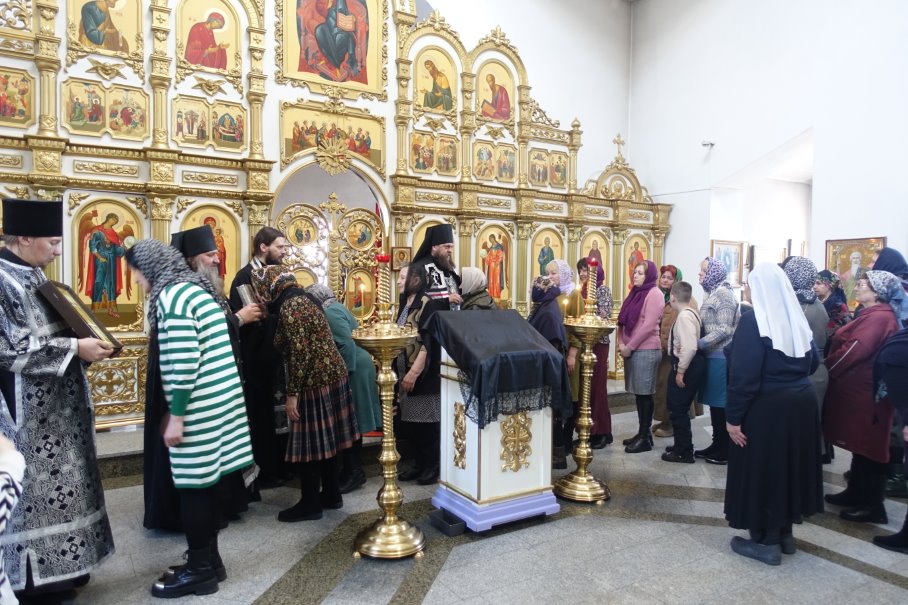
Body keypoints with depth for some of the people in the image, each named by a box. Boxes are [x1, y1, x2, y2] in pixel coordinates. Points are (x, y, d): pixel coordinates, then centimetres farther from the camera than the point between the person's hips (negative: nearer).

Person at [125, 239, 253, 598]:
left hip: (199, 406, -9)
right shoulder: (194, 289, 15)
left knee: (193, 486, 2)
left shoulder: (172, 296, -14)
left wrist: (176, 415, -16)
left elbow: (182, 362, -21)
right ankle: (209, 559, 27)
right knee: (207, 482, 16)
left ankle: (200, 569, 15)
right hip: (218, 400, 9)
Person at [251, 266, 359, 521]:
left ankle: (310, 504, 14)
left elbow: (300, 354, -21)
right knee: (325, 439, 16)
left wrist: (292, 394, -17)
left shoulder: (289, 307, -16)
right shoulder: (303, 298, 13)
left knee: (309, 443, 2)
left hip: (315, 381, -9)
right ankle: (331, 494, 27)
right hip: (332, 374, 9)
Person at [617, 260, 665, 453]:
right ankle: (642, 432, 19)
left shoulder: (654, 294, -9)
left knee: (644, 393, -3)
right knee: (638, 393, 11)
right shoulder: (635, 292, 16)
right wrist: (621, 342, 2)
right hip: (632, 350, 8)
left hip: (646, 350, -8)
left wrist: (630, 347, -13)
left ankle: (645, 437, 4)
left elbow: (649, 326, -16)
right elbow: (623, 320, 17)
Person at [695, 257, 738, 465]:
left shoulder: (723, 293, -14)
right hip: (713, 355, 9)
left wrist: (697, 344, -21)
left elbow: (724, 330, -20)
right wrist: (698, 344, 8)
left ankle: (725, 450, 9)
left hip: (720, 357, -9)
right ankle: (717, 444, 23)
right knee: (715, 402, 13)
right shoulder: (713, 293, 14)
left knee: (721, 403, -1)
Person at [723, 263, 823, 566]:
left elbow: (743, 375, -21)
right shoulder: (798, 319, 3)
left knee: (762, 469, 6)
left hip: (766, 407, -7)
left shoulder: (753, 321, -18)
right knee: (789, 465, 19)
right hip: (801, 402, 7)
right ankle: (784, 533, 33)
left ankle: (766, 541, 17)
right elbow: (813, 361, 13)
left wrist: (733, 416, -16)